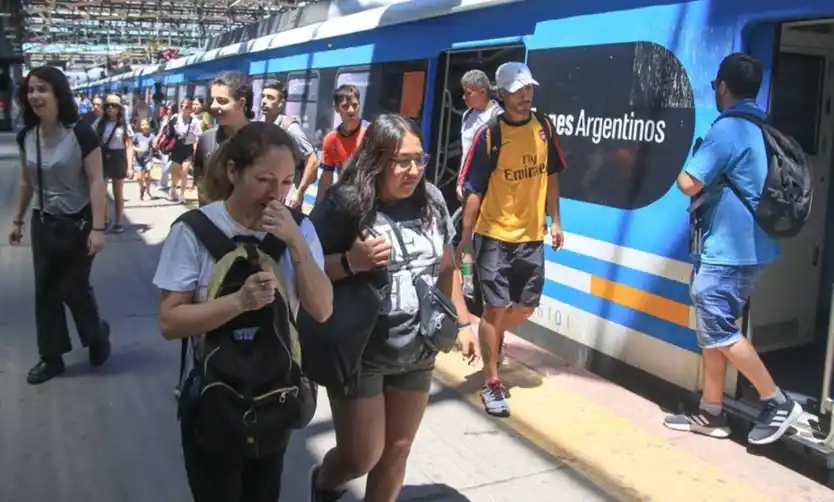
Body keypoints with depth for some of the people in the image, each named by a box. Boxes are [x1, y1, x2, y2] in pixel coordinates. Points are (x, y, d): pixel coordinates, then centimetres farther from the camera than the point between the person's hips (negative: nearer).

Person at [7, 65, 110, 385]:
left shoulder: (80, 133, -17)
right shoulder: (26, 136, 1)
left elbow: (96, 181, -19)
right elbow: (26, 182, 13)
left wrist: (98, 228, -24)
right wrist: (18, 219, 17)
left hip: (77, 223, -5)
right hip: (43, 223, 6)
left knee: (73, 288, 2)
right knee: (45, 290, 8)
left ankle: (98, 336, 29)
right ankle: (51, 357, 19)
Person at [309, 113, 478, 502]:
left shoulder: (431, 200, -1)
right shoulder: (344, 204, -17)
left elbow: (445, 266, 11)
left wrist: (461, 322, 12)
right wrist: (350, 262, -29)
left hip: (417, 352, 5)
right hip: (359, 352, -4)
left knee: (397, 452, 15)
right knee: (361, 457, 4)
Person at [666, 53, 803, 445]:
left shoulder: (728, 128, -16)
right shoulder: (765, 129, 14)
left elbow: (691, 184, -17)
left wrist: (679, 170, 3)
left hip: (727, 249, -10)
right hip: (747, 246, 10)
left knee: (718, 330, -2)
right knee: (712, 328, 13)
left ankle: (778, 402, 7)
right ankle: (711, 413, 20)